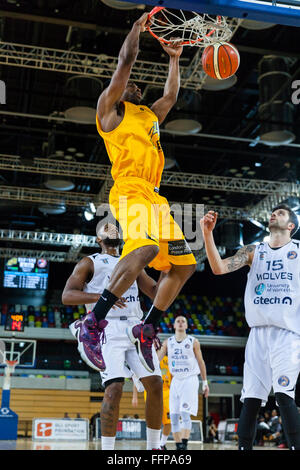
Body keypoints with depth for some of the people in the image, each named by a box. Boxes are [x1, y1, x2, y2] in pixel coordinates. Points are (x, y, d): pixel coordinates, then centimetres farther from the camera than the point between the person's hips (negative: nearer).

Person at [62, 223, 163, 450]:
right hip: (109, 329, -5)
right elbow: (67, 295, -2)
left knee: (155, 384, -5)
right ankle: (107, 449, -6)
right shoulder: (90, 262, 11)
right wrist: (101, 297, -17)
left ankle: (154, 447, 9)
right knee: (114, 388, -18)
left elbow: (156, 293, 21)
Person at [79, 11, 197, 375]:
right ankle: (94, 321, -32)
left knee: (184, 265, 6)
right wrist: (139, 24, 15)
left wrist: (174, 58, 45)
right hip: (130, 189, -9)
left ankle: (147, 329, 12)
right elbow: (126, 60, 4)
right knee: (147, 247, -35)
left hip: (153, 196, 9)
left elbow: (171, 95, 44)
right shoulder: (109, 108, 10)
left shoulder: (149, 114, 31)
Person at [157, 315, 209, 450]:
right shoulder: (168, 342, 7)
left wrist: (205, 382, 5)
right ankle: (178, 446, 10)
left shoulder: (193, 342, 0)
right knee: (173, 416, 1)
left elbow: (201, 362, 6)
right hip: (175, 381, 4)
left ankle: (184, 445, -20)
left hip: (190, 380, -4)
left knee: (185, 413, -17)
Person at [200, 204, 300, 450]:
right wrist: (207, 233, -11)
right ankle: (244, 447, 7)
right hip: (258, 333, 3)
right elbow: (219, 268, 0)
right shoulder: (254, 251, 14)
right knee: (250, 399, 0)